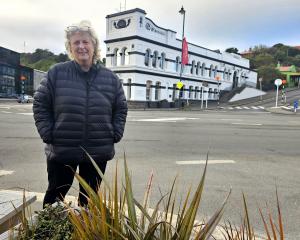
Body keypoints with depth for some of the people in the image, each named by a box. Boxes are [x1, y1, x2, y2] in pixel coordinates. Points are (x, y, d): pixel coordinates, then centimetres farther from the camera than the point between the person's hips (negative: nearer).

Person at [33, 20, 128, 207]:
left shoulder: (111, 78, 3)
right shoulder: (56, 73, -2)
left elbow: (121, 108, 9)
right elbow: (40, 104, 1)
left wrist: (115, 134, 0)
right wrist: (48, 135, -6)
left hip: (98, 152, 2)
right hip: (61, 150, -1)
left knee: (89, 197, 17)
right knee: (55, 194, 16)